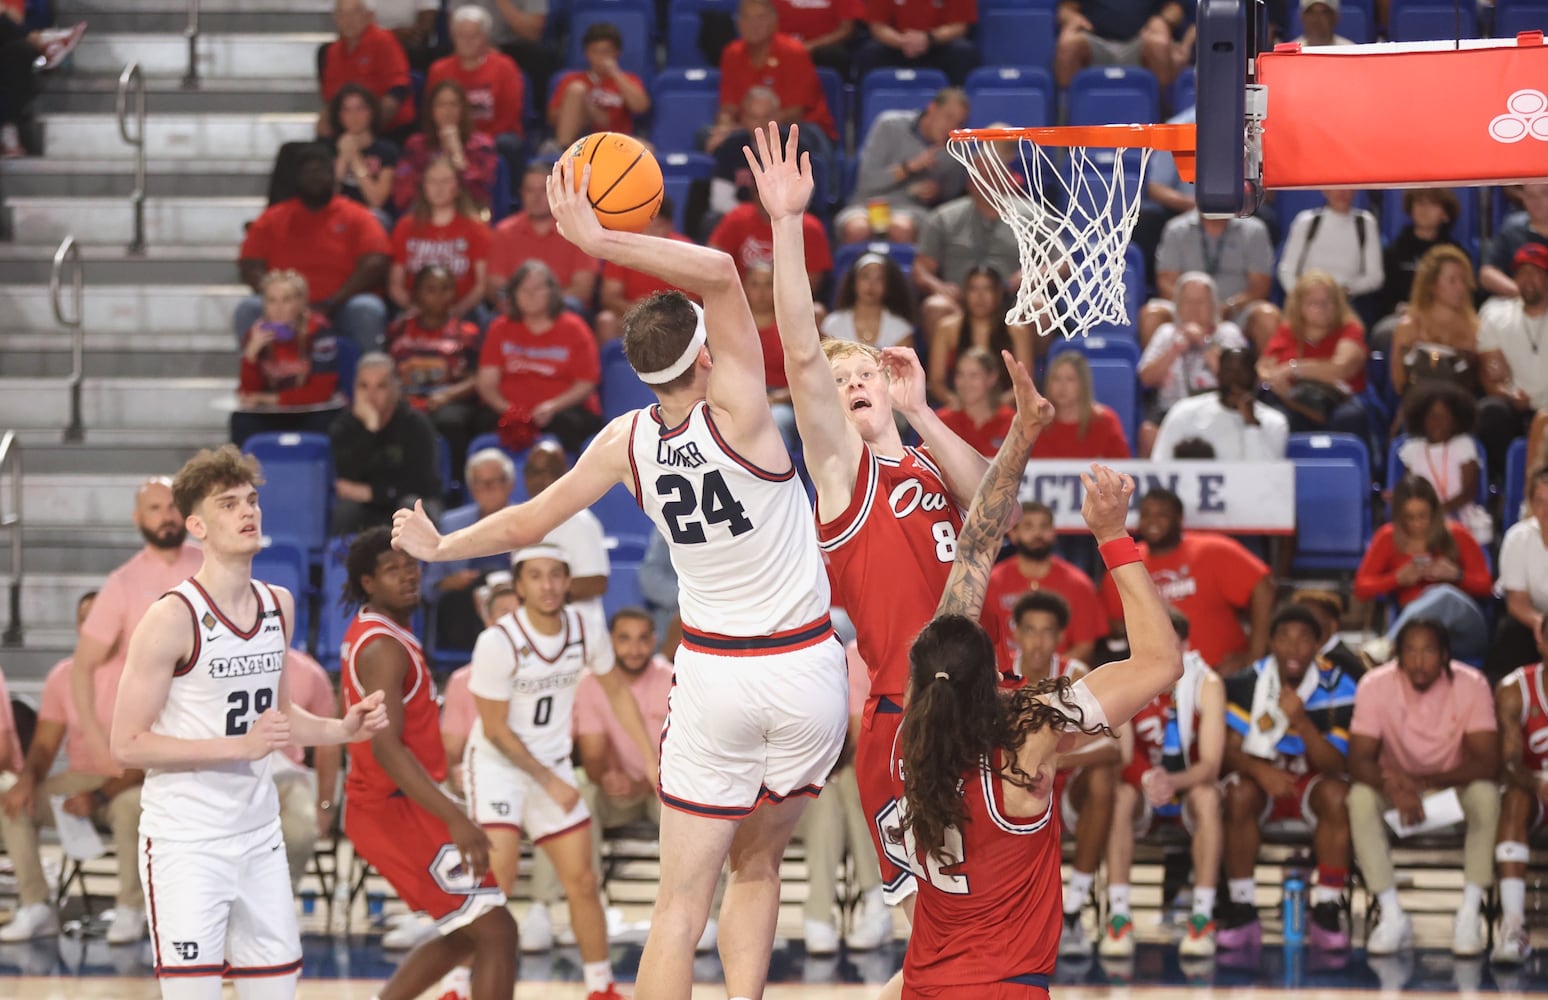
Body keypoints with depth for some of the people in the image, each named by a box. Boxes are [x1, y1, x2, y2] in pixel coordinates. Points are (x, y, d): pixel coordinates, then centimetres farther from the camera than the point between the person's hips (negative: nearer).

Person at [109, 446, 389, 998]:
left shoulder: (278, 605, 8)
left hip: (260, 837, 7)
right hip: (186, 843, -7)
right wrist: (241, 746, -22)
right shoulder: (173, 618, -14)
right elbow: (128, 746, -16)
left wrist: (341, 730, 5)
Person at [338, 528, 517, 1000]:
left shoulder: (367, 631, 13)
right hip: (397, 813, -10)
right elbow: (385, 746, -29)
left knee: (466, 934, 20)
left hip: (386, 807, 10)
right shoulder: (383, 647, -19)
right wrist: (455, 819, -37)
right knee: (496, 932, -11)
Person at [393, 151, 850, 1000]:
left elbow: (528, 522, 8)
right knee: (756, 866, 19)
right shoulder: (735, 412, -15)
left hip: (715, 674, 1)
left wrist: (441, 547, 27)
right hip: (806, 670, -1)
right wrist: (602, 243, -26)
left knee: (680, 904, 2)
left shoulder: (627, 442, -4)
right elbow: (721, 271, -25)